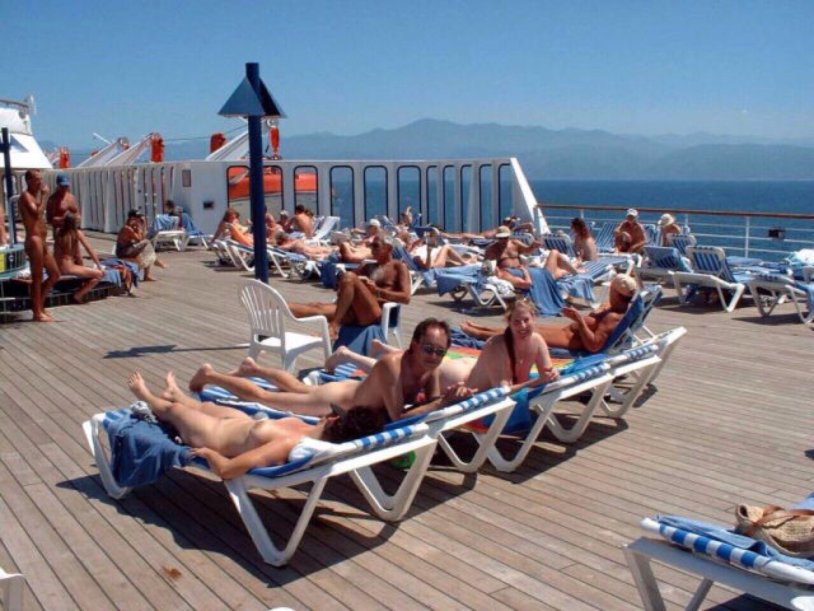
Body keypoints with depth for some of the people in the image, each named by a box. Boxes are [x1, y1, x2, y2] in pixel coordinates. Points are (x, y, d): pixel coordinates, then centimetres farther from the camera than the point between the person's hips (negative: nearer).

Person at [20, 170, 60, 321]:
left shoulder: (34, 196, 21)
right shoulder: (26, 195, -8)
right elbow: (37, 213, -23)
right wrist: (44, 196, -15)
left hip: (42, 241, 9)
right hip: (34, 241, -9)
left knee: (55, 274, 12)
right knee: (37, 277, -5)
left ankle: (38, 305, 20)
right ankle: (37, 312, 2)